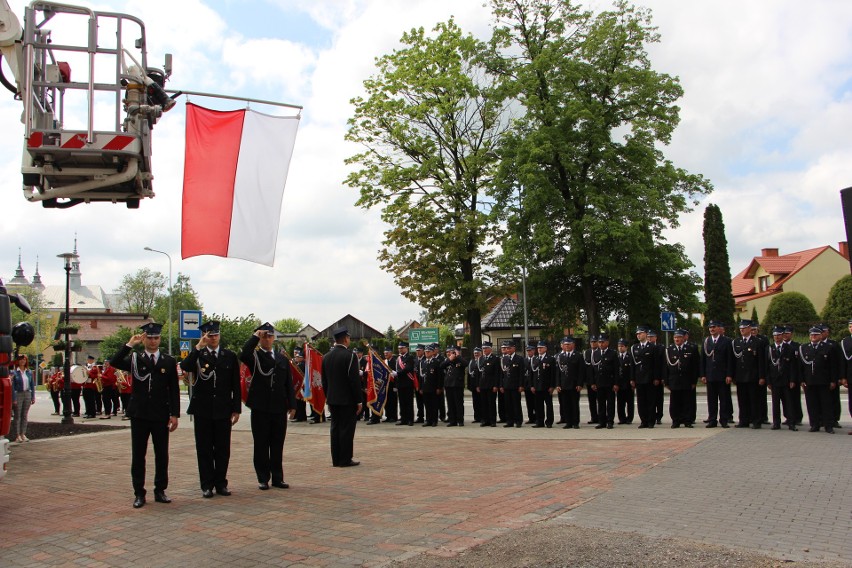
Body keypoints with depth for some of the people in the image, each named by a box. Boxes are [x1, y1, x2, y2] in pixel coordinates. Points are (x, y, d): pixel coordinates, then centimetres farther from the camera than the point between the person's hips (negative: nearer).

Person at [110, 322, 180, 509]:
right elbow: (114, 362, -16)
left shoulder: (169, 361, 5)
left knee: (162, 455, 7)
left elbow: (174, 390, 4)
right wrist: (129, 344, -16)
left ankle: (160, 491, 19)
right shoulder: (135, 359, 4)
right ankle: (139, 493, 14)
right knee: (138, 455, 5)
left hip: (161, 415, 1)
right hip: (139, 415, 0)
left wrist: (174, 414, -2)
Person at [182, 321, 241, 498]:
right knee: (204, 449, 5)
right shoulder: (197, 355, 2)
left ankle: (221, 483, 18)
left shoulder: (230, 356, 6)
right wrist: (198, 348, -23)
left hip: (223, 410, 1)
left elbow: (236, 385, 5)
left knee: (223, 449, 6)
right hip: (202, 410, -1)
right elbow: (184, 367, -21)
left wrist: (236, 409, 2)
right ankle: (207, 485, 14)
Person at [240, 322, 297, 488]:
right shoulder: (255, 357, 1)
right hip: (260, 408, -3)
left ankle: (277, 478, 17)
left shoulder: (283, 359, 13)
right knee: (261, 445, 4)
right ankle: (263, 479, 13)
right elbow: (243, 355, -24)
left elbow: (289, 384, 12)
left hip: (279, 408, 3)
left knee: (278, 445, 8)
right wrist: (255, 336, -16)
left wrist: (292, 405, 4)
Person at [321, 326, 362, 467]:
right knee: (347, 429, 0)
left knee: (335, 428, 11)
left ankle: (336, 459, 16)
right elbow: (354, 380, -15)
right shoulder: (350, 356, -13)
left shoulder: (326, 356, 7)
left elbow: (324, 380, 12)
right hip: (347, 399, -6)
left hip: (332, 399, 6)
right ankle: (345, 459, 3)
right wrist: (358, 401, -9)